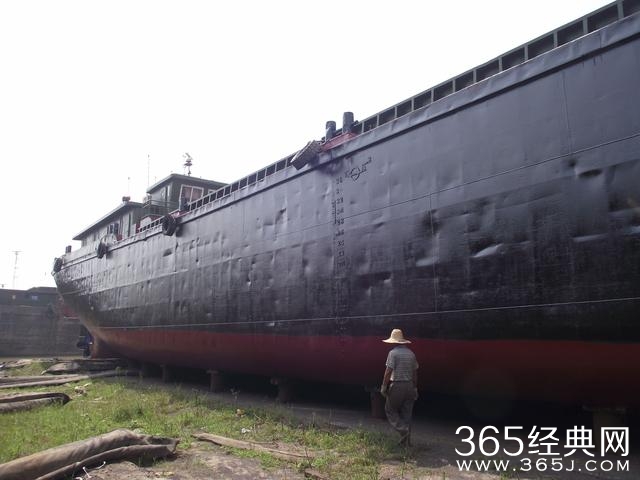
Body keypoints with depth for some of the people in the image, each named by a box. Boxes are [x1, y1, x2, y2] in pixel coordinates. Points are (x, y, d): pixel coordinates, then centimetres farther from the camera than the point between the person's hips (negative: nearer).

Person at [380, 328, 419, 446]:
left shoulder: (393, 353, -10)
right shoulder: (411, 353, 7)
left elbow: (389, 371, -15)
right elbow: (415, 372, 10)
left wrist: (384, 386, -7)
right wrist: (415, 388, 18)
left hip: (396, 385, -6)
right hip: (409, 386, 6)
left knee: (390, 410, 9)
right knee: (406, 413, 12)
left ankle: (403, 429, -10)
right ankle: (406, 440, 17)